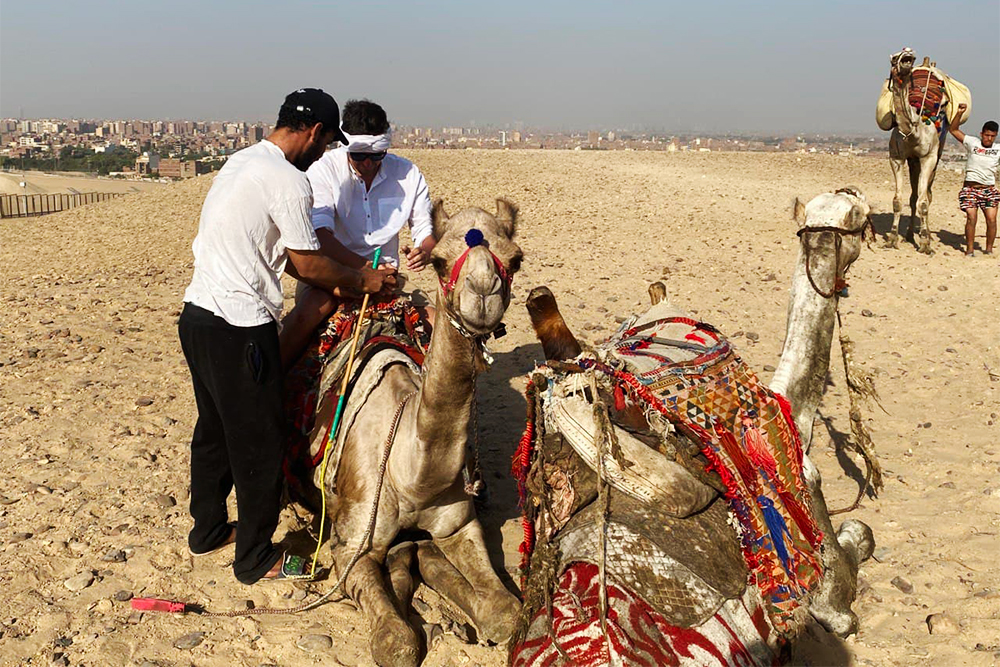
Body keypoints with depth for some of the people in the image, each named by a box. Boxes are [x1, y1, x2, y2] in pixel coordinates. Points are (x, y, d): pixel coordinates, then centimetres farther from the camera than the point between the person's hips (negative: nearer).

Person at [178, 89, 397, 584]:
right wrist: (361, 279, 5)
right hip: (239, 329, -10)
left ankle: (208, 530, 39)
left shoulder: (242, 161, 14)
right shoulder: (289, 180, -16)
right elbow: (307, 263, -10)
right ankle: (256, 558, 16)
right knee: (258, 444, 3)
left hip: (198, 315, 10)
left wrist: (333, 283, 22)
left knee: (215, 429, 22)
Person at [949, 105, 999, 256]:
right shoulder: (972, 143, 4)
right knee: (971, 218, -10)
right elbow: (954, 130, 5)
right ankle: (969, 249, -1)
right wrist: (960, 113, -6)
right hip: (970, 187, -2)